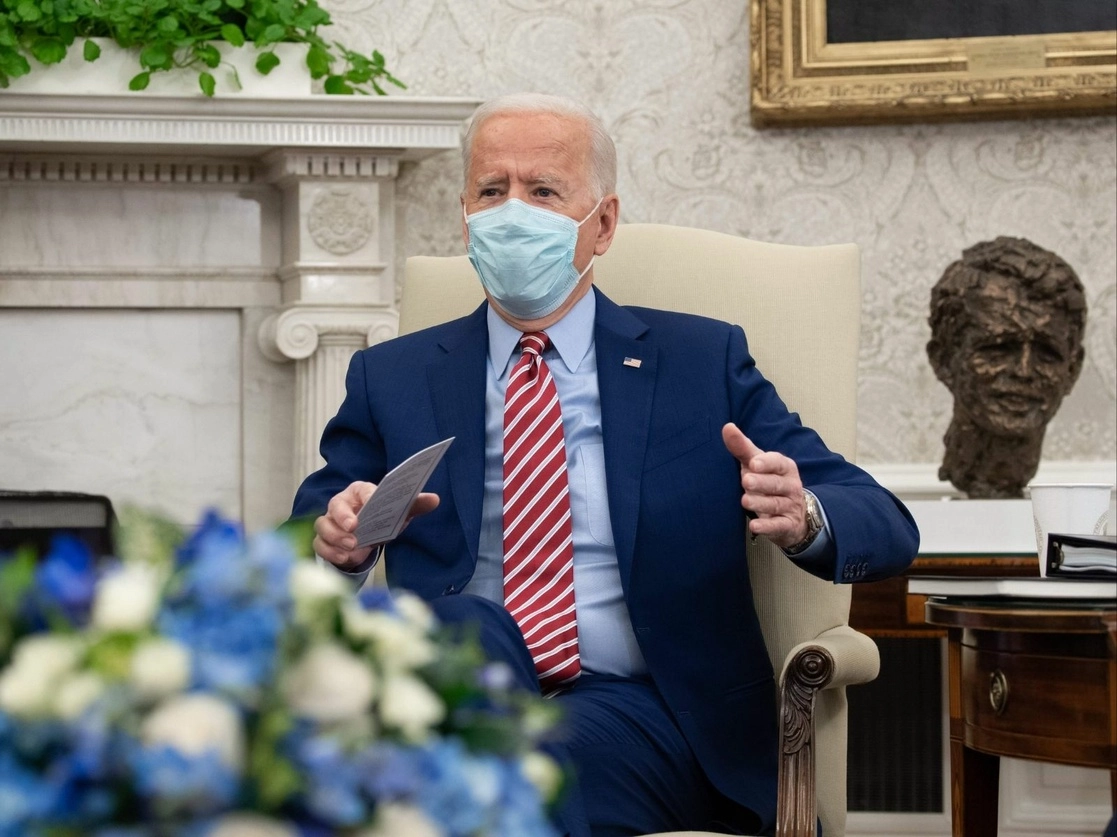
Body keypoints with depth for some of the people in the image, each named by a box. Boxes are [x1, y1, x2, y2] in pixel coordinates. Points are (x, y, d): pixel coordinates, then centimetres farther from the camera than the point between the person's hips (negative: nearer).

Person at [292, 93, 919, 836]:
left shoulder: (704, 362, 13)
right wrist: (342, 539, -15)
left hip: (641, 713, -2)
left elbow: (887, 529, 8)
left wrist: (803, 517, -17)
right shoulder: (393, 379, 17)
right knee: (468, 627, -33)